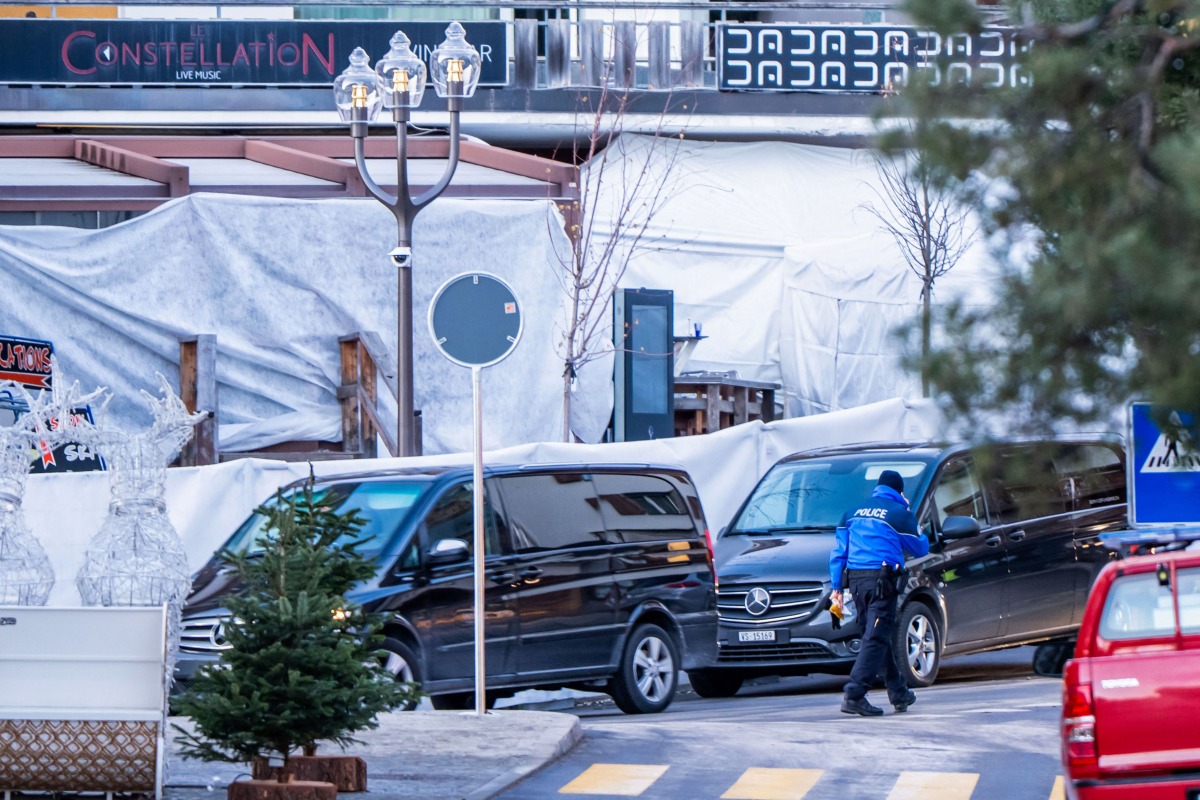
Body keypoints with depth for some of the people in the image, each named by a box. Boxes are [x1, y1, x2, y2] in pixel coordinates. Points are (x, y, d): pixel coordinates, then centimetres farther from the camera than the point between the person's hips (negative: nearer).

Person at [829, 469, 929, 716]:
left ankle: (899, 693, 24)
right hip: (882, 580, -6)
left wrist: (837, 587, 12)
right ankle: (854, 695, -19)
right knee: (876, 638, -8)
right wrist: (915, 528, 27)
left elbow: (838, 552, 12)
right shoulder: (899, 513, 0)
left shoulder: (853, 513, 16)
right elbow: (920, 548, 9)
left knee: (880, 637, 16)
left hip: (856, 579, 6)